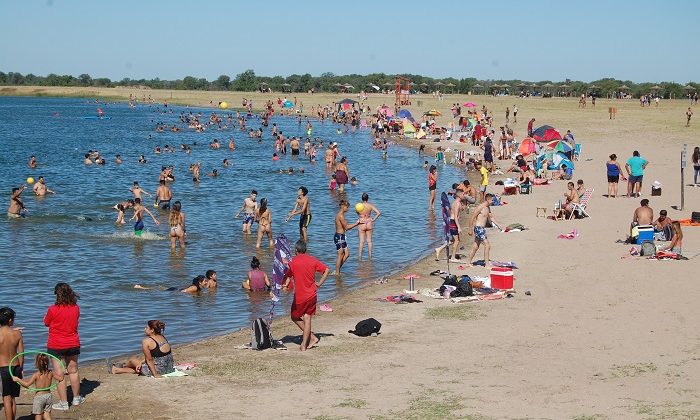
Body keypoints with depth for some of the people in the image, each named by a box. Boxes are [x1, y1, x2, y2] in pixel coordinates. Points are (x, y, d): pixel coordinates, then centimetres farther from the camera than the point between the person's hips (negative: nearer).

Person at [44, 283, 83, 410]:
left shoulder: (53, 309, -17)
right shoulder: (76, 308, -5)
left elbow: (46, 323, -1)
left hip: (56, 346, -4)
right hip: (73, 344, 4)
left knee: (60, 374, 2)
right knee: (73, 371, 18)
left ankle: (63, 403, 5)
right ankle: (76, 398, 31)